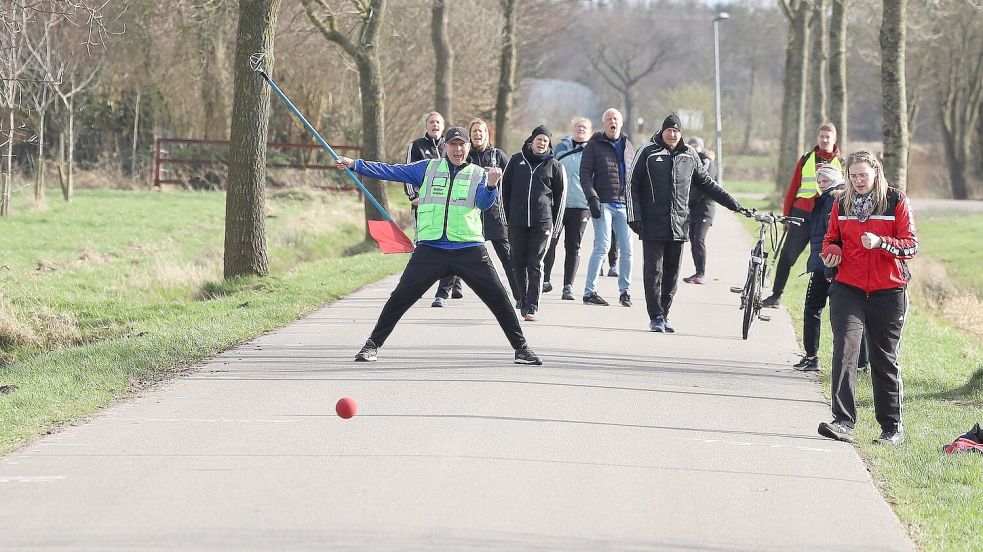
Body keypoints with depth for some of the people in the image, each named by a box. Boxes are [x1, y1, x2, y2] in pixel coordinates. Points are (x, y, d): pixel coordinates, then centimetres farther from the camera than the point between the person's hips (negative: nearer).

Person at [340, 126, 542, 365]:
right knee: (400, 298, -3)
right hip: (431, 249, 0)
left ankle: (521, 348, 8)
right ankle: (372, 345, 9)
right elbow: (391, 171, 7)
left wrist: (491, 185, -29)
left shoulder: (478, 175, 9)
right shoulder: (427, 169, 10)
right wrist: (355, 164, 0)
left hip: (469, 250, 0)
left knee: (498, 298, -3)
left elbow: (484, 203, -8)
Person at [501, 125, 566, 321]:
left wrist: (555, 225, 4)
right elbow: (505, 189, 13)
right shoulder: (517, 160, 9)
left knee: (535, 264, -5)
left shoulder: (554, 166, 6)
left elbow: (560, 195, 9)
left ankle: (532, 307, -5)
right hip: (517, 222, 2)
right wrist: (507, 216, 7)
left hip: (541, 224, -2)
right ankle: (523, 300, 18)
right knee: (518, 263, 4)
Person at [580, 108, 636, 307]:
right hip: (603, 203, -5)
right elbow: (585, 173, -3)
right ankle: (589, 291, -5)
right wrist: (592, 198, -14)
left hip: (624, 204, 5)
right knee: (601, 247, -9)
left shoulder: (628, 146, 16)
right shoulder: (594, 145, 2)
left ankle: (624, 291, 14)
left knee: (627, 249, 3)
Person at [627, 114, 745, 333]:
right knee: (654, 273, -6)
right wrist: (634, 217, -6)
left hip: (679, 226, 3)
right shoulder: (648, 152, 1)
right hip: (653, 225, -3)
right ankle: (656, 317, -3)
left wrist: (733, 204, 20)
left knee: (672, 275, 6)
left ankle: (664, 315, 14)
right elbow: (632, 185, 1)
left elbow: (706, 184, 21)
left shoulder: (689, 156, 11)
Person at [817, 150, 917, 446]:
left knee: (885, 360, 7)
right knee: (845, 351, -15)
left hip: (888, 291, -2)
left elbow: (911, 246, -6)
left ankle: (893, 427, 18)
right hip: (848, 288, 2)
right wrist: (830, 253, -2)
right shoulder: (842, 204, 9)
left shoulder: (897, 201, -1)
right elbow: (832, 238, 21)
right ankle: (843, 422, -22)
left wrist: (880, 242, -22)